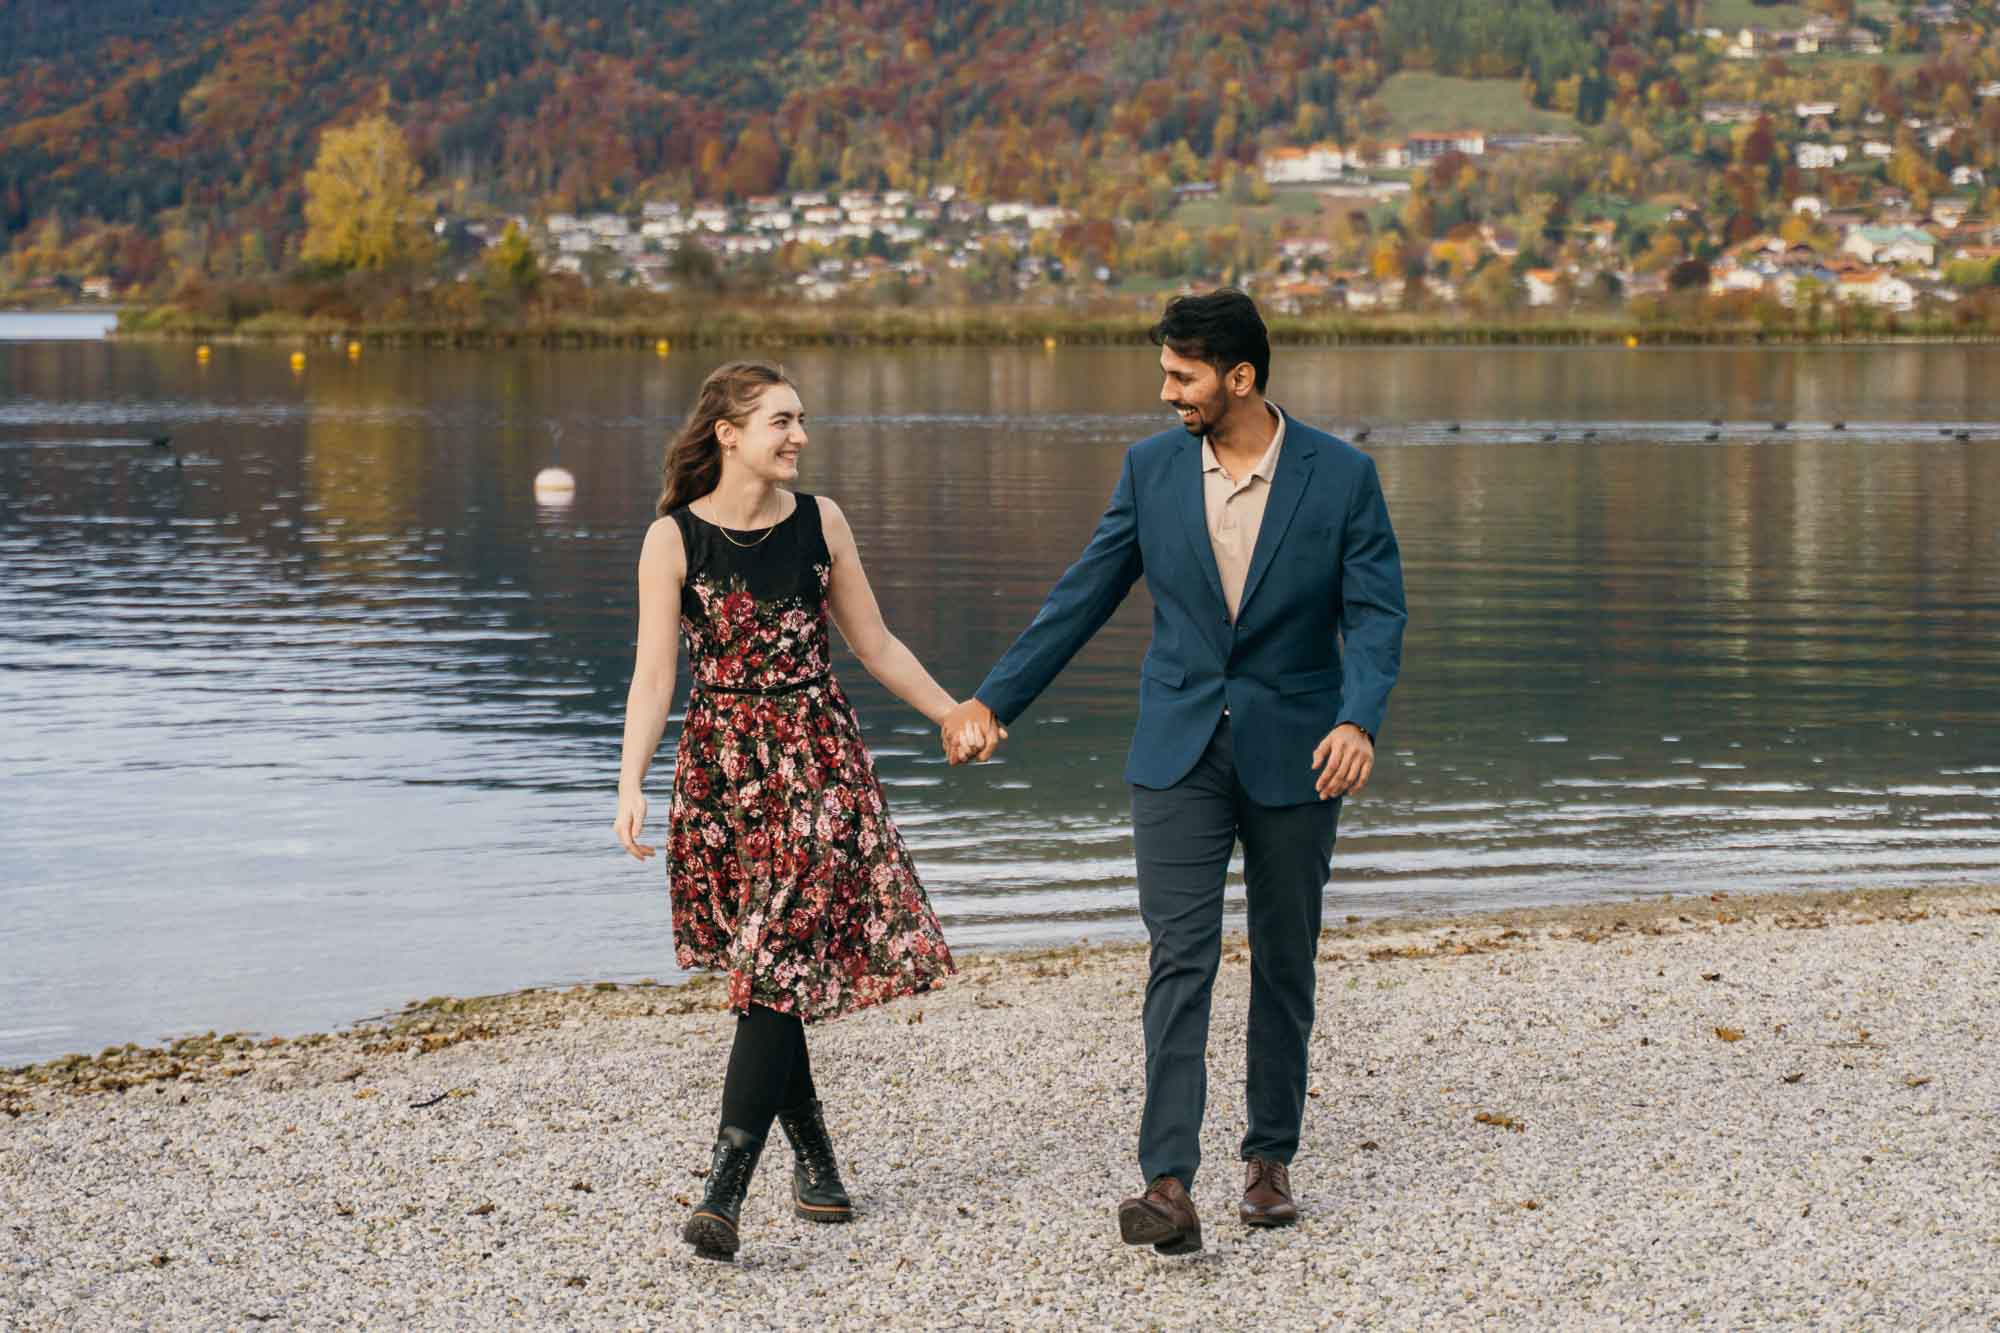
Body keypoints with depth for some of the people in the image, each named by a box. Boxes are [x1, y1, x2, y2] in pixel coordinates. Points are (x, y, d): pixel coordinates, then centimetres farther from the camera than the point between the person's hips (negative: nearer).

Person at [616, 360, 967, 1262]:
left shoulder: (820, 522, 4)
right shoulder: (674, 538, -3)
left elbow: (877, 647, 14)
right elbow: (653, 679, -6)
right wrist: (631, 787, -17)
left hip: (818, 762, 1)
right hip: (723, 770, -1)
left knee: (780, 966, -10)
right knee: (764, 973, 5)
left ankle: (724, 1191, -15)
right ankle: (814, 1159, 22)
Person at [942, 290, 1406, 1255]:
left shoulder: (1341, 476, -7)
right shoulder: (1152, 468, 0)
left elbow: (1375, 614, -9)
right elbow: (1083, 596, 7)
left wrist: (1357, 719, -26)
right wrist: (993, 699, 6)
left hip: (1292, 753, -1)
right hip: (1179, 750, 1)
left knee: (1284, 961, 10)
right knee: (1180, 959, -9)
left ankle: (1270, 1158, 25)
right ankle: (1168, 1185, -16)